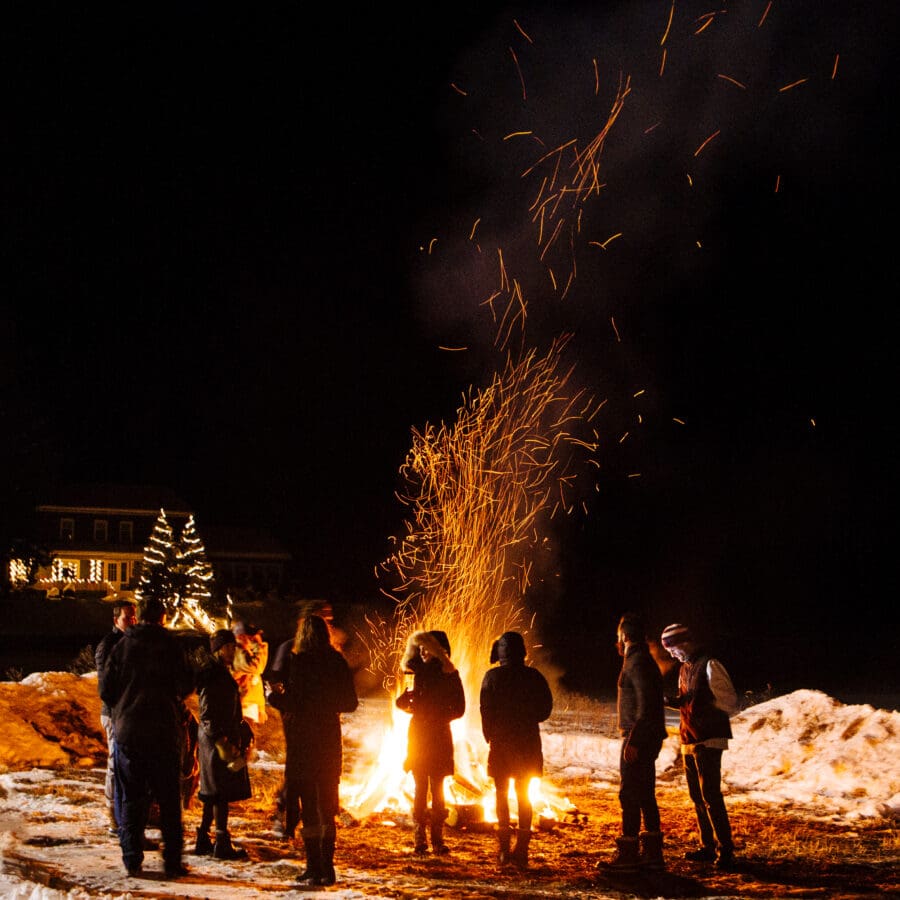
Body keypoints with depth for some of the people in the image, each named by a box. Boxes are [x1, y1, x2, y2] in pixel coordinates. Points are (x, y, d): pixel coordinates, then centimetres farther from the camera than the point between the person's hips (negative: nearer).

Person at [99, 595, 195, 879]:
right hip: (164, 731, -2)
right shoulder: (170, 645, -4)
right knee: (169, 798, 5)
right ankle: (172, 860, 3)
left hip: (127, 731, 2)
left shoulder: (122, 645, 2)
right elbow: (185, 686, -4)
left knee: (130, 798, 9)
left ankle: (132, 859, 6)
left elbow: (106, 689, 2)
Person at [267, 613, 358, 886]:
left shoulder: (296, 662, -12)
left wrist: (274, 697, 3)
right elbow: (350, 703, 5)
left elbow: (291, 702, -18)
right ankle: (327, 868, 15)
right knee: (327, 807, 13)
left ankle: (314, 869, 2)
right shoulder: (337, 663, 1)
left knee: (308, 807, 2)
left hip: (302, 740, -4)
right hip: (330, 741, 4)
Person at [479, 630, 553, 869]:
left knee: (501, 794, 11)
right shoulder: (533, 676, -3)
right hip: (528, 741, 2)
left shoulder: (492, 677, -8)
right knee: (524, 796, 9)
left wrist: (490, 736, 4)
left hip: (501, 742, -2)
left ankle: (504, 849, 6)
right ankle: (522, 849, 4)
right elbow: (546, 708, -1)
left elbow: (486, 711, -9)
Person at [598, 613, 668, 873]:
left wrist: (633, 741, -24)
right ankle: (652, 853, 16)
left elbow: (646, 705, -23)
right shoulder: (645, 661, 18)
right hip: (647, 740, 10)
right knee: (645, 795, 12)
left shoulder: (637, 663, -14)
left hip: (638, 739, -10)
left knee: (629, 795, -7)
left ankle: (628, 855, -6)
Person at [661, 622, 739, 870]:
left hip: (708, 740, -9)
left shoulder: (710, 666, -12)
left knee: (710, 795, -12)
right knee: (697, 796, 13)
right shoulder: (685, 668, 14)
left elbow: (729, 703, -14)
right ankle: (707, 847, 21)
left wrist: (694, 700, -20)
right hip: (689, 740, 9)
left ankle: (726, 850, -10)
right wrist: (673, 701, 3)